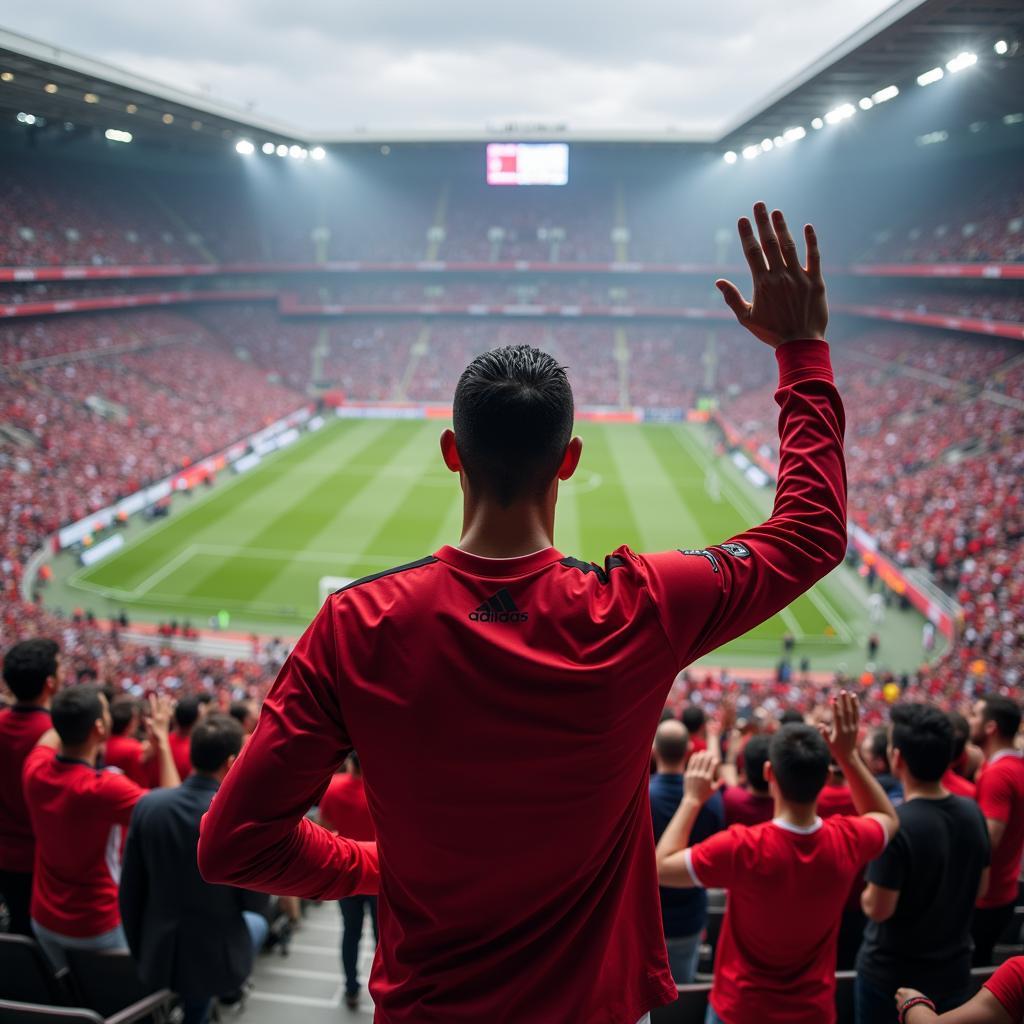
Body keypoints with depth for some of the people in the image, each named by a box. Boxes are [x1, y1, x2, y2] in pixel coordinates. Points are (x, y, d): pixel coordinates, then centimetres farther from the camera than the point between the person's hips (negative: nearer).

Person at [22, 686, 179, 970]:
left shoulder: (35, 771, -12)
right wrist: (162, 742, -13)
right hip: (97, 926, -6)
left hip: (44, 920, 6)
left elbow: (52, 736, 14)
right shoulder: (104, 788, -31)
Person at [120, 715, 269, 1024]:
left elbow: (129, 891, -3)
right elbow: (256, 903, -10)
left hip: (158, 957, 4)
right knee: (258, 923, 30)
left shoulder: (148, 804, -11)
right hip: (215, 960, -4)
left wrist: (139, 950, 12)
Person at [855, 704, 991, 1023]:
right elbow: (980, 888, 6)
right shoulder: (972, 812, -7)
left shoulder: (895, 824, -26)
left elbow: (878, 909, -22)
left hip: (891, 975, -5)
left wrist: (867, 890, -2)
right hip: (953, 970, 5)